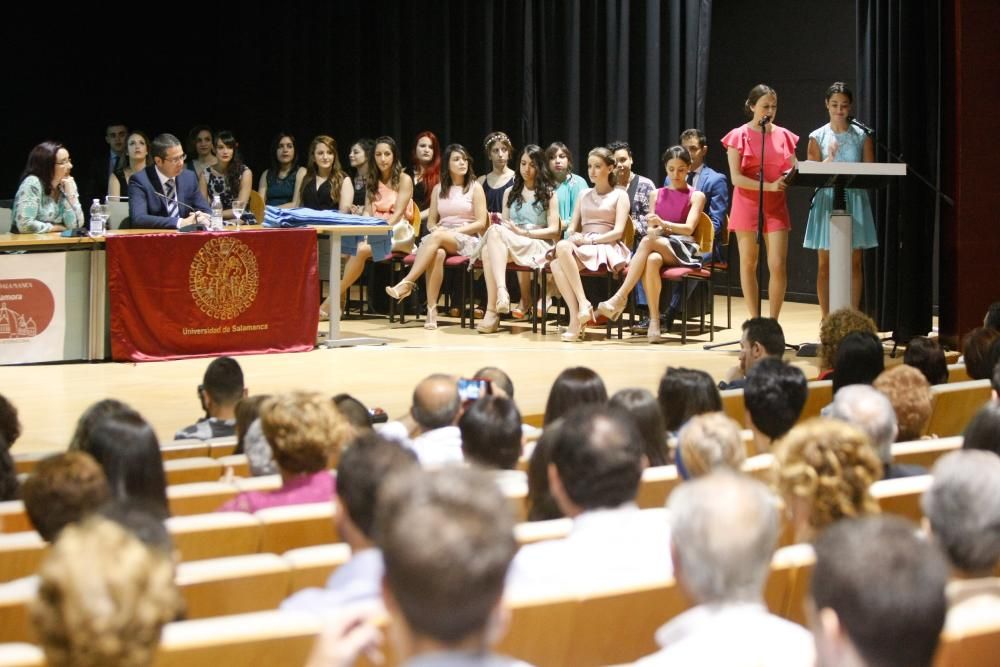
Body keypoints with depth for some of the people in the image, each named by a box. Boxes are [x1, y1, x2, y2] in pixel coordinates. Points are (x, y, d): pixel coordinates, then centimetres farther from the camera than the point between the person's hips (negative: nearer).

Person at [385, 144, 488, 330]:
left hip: (467, 240, -3)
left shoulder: (475, 188, 6)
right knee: (437, 253, -37)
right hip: (441, 239, 3)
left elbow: (481, 223, -1)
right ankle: (431, 309, -43)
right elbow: (431, 221, 16)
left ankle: (407, 283, -44)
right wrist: (435, 229, -9)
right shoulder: (439, 189, 17)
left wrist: (454, 231, -12)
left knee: (437, 238, -36)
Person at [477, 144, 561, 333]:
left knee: (496, 233, -34)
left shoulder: (548, 194, 11)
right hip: (507, 244, 4)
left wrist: (523, 232, -9)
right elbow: (504, 224, 18)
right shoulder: (510, 193, 24)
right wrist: (498, 223, -7)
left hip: (538, 247, -4)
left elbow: (554, 231, 2)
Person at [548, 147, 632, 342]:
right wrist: (573, 237, -7)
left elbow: (618, 232, -3)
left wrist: (589, 240, -15)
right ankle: (577, 320, -37)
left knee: (563, 247, -35)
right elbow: (572, 227, 18)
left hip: (606, 249, -4)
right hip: (581, 248, 4)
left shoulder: (619, 195, 10)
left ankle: (583, 304, -35)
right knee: (556, 264, -33)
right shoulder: (584, 195, 26)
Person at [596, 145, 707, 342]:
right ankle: (654, 321, -40)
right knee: (652, 260, -39)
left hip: (683, 249, -2)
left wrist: (663, 224, -25)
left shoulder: (696, 196, 8)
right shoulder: (656, 194, 19)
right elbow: (650, 229, 10)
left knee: (648, 241, -36)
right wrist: (652, 228, -16)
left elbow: (689, 228, -7)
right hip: (657, 246, 2)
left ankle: (620, 298, -41)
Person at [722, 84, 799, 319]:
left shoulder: (783, 136, 7)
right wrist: (769, 186, -20)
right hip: (747, 205, -2)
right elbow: (736, 178, -10)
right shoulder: (739, 136, -3)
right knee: (748, 264, 5)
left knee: (778, 266, -7)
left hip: (775, 206, 2)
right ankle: (755, 320, 12)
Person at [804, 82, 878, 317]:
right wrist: (829, 159, -19)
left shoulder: (862, 136, 5)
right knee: (825, 264, 1)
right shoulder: (818, 137, 3)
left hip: (854, 200, 0)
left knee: (854, 262, 2)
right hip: (826, 199, 0)